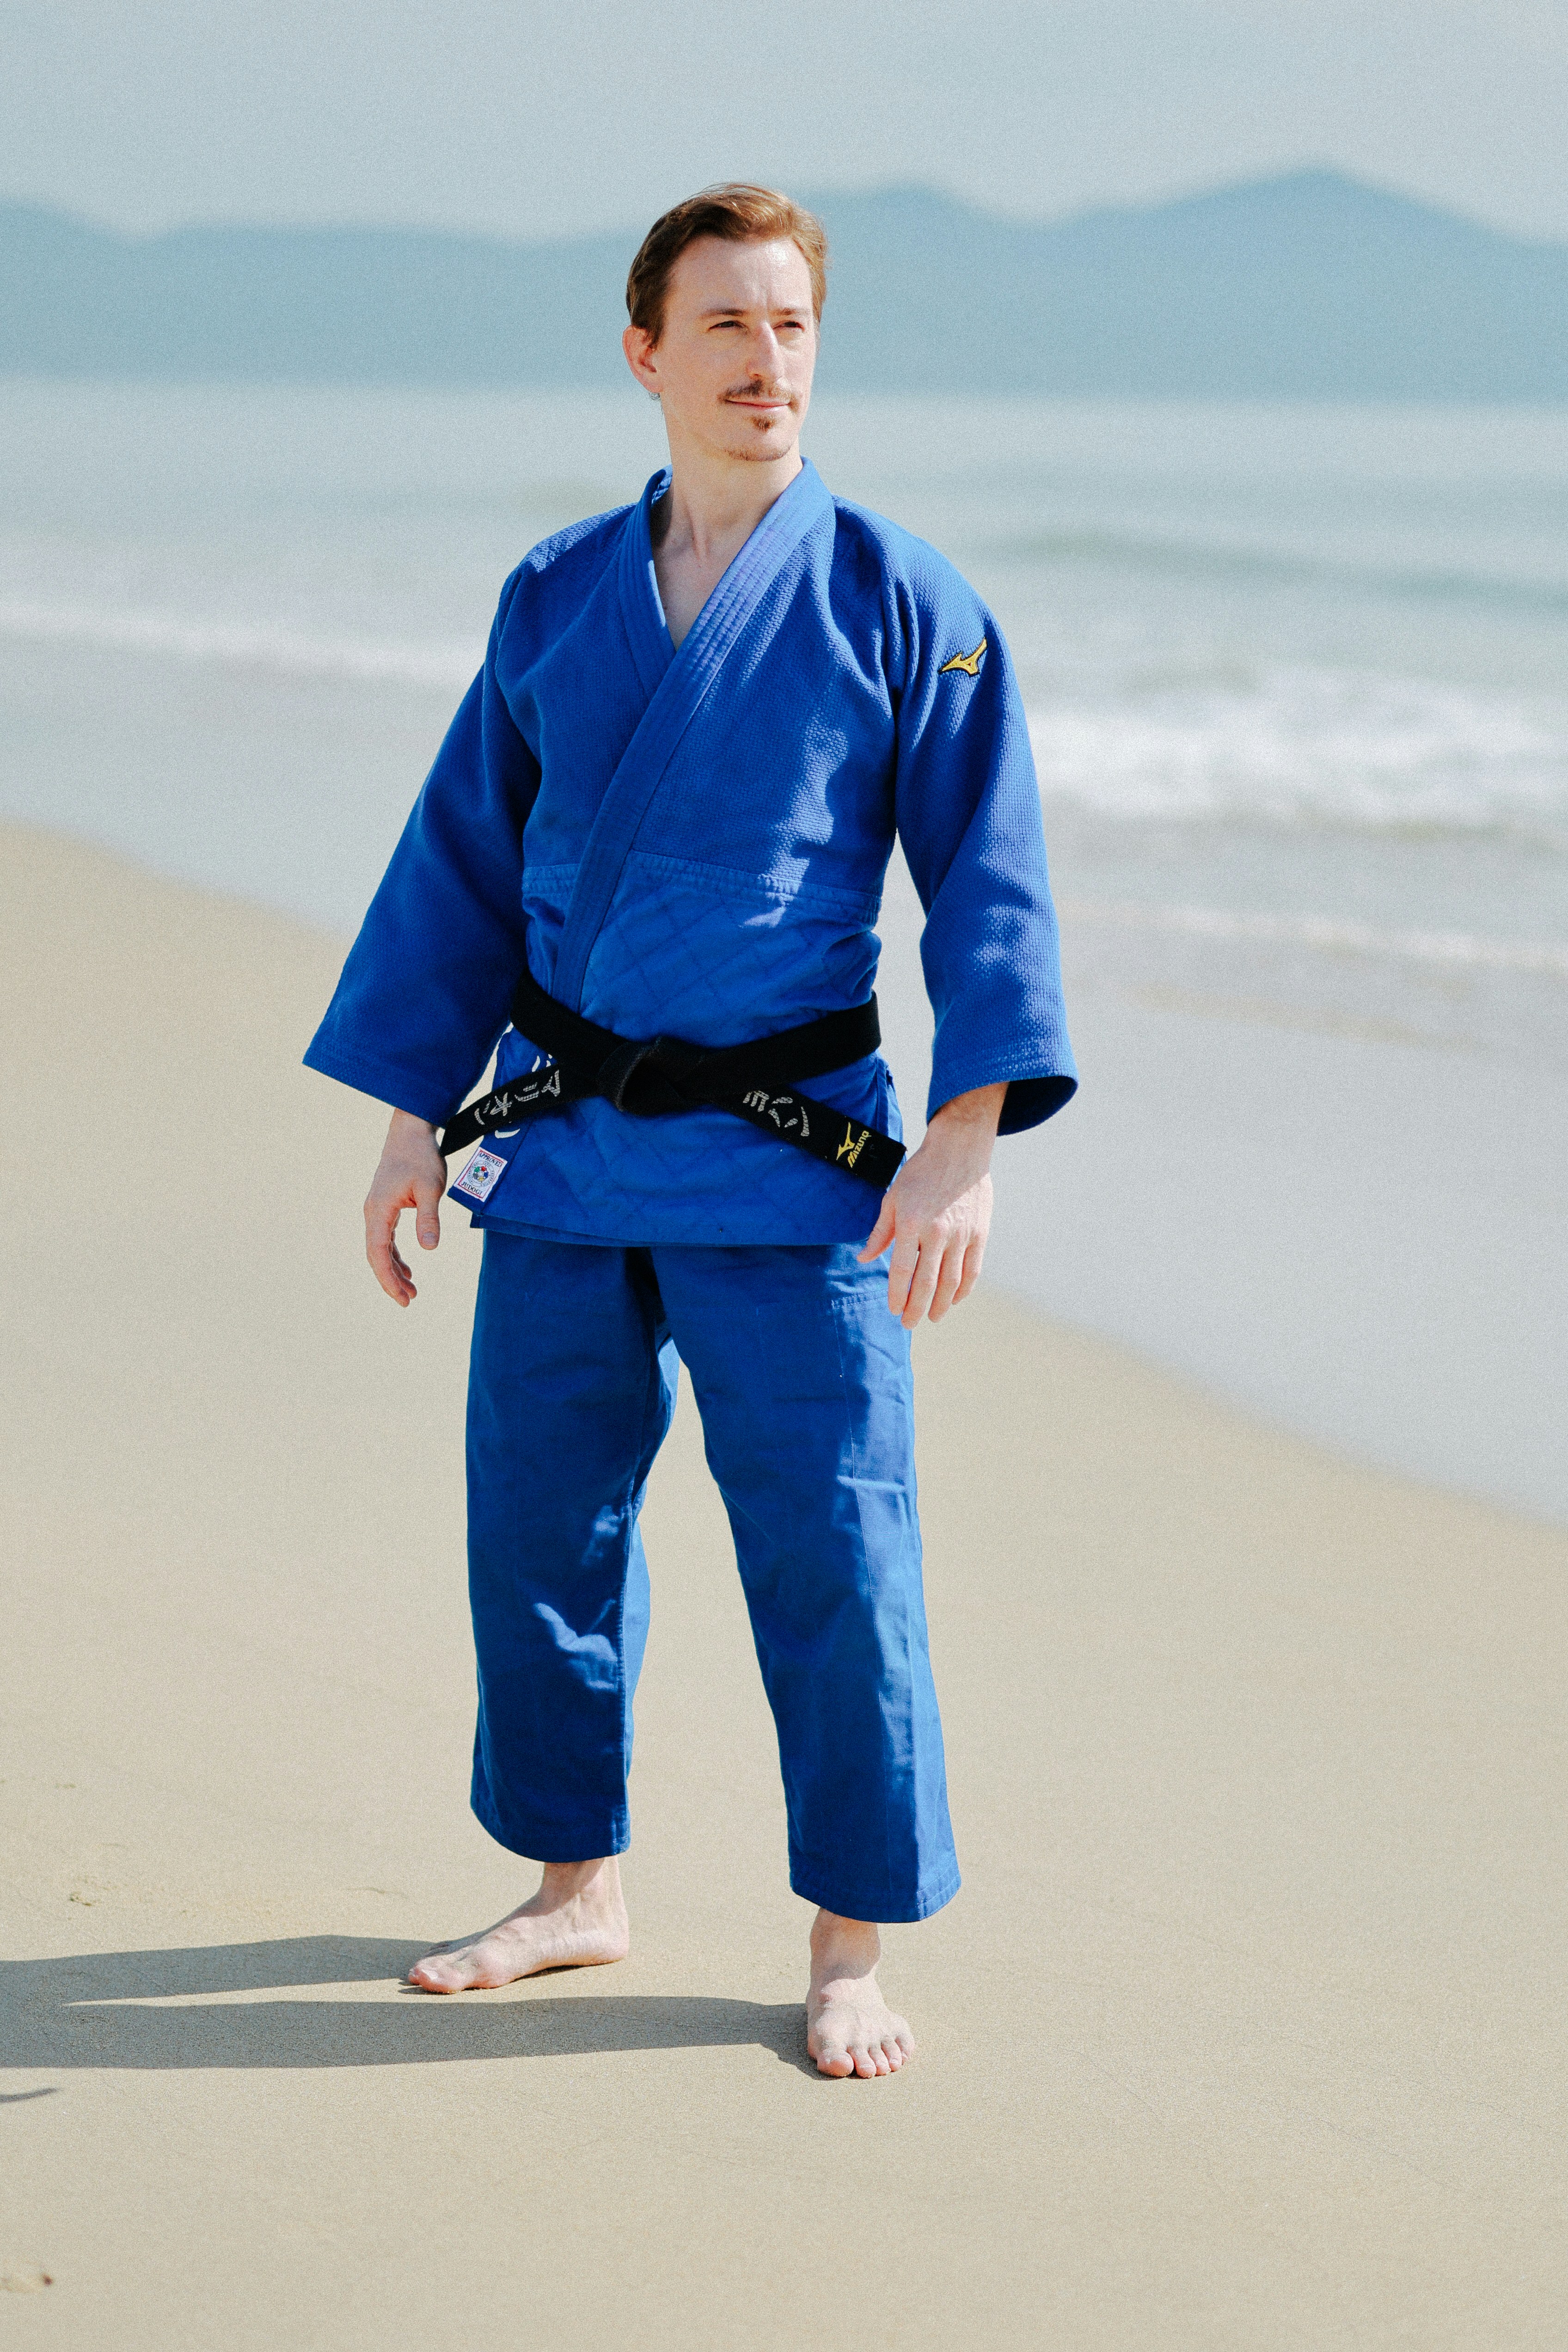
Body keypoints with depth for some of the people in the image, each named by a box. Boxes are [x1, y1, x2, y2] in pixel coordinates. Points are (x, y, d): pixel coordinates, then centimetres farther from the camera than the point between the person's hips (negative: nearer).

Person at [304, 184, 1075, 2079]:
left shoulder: (898, 603, -4)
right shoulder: (555, 598, 6)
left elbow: (986, 887, -5)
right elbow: (463, 864, 13)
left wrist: (963, 1146, -13)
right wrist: (413, 1119, 10)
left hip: (789, 1159, -4)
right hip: (561, 1136, 4)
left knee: (828, 1550, -3)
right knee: (537, 1525, 11)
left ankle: (853, 1947, 11)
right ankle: (578, 1885, 30)